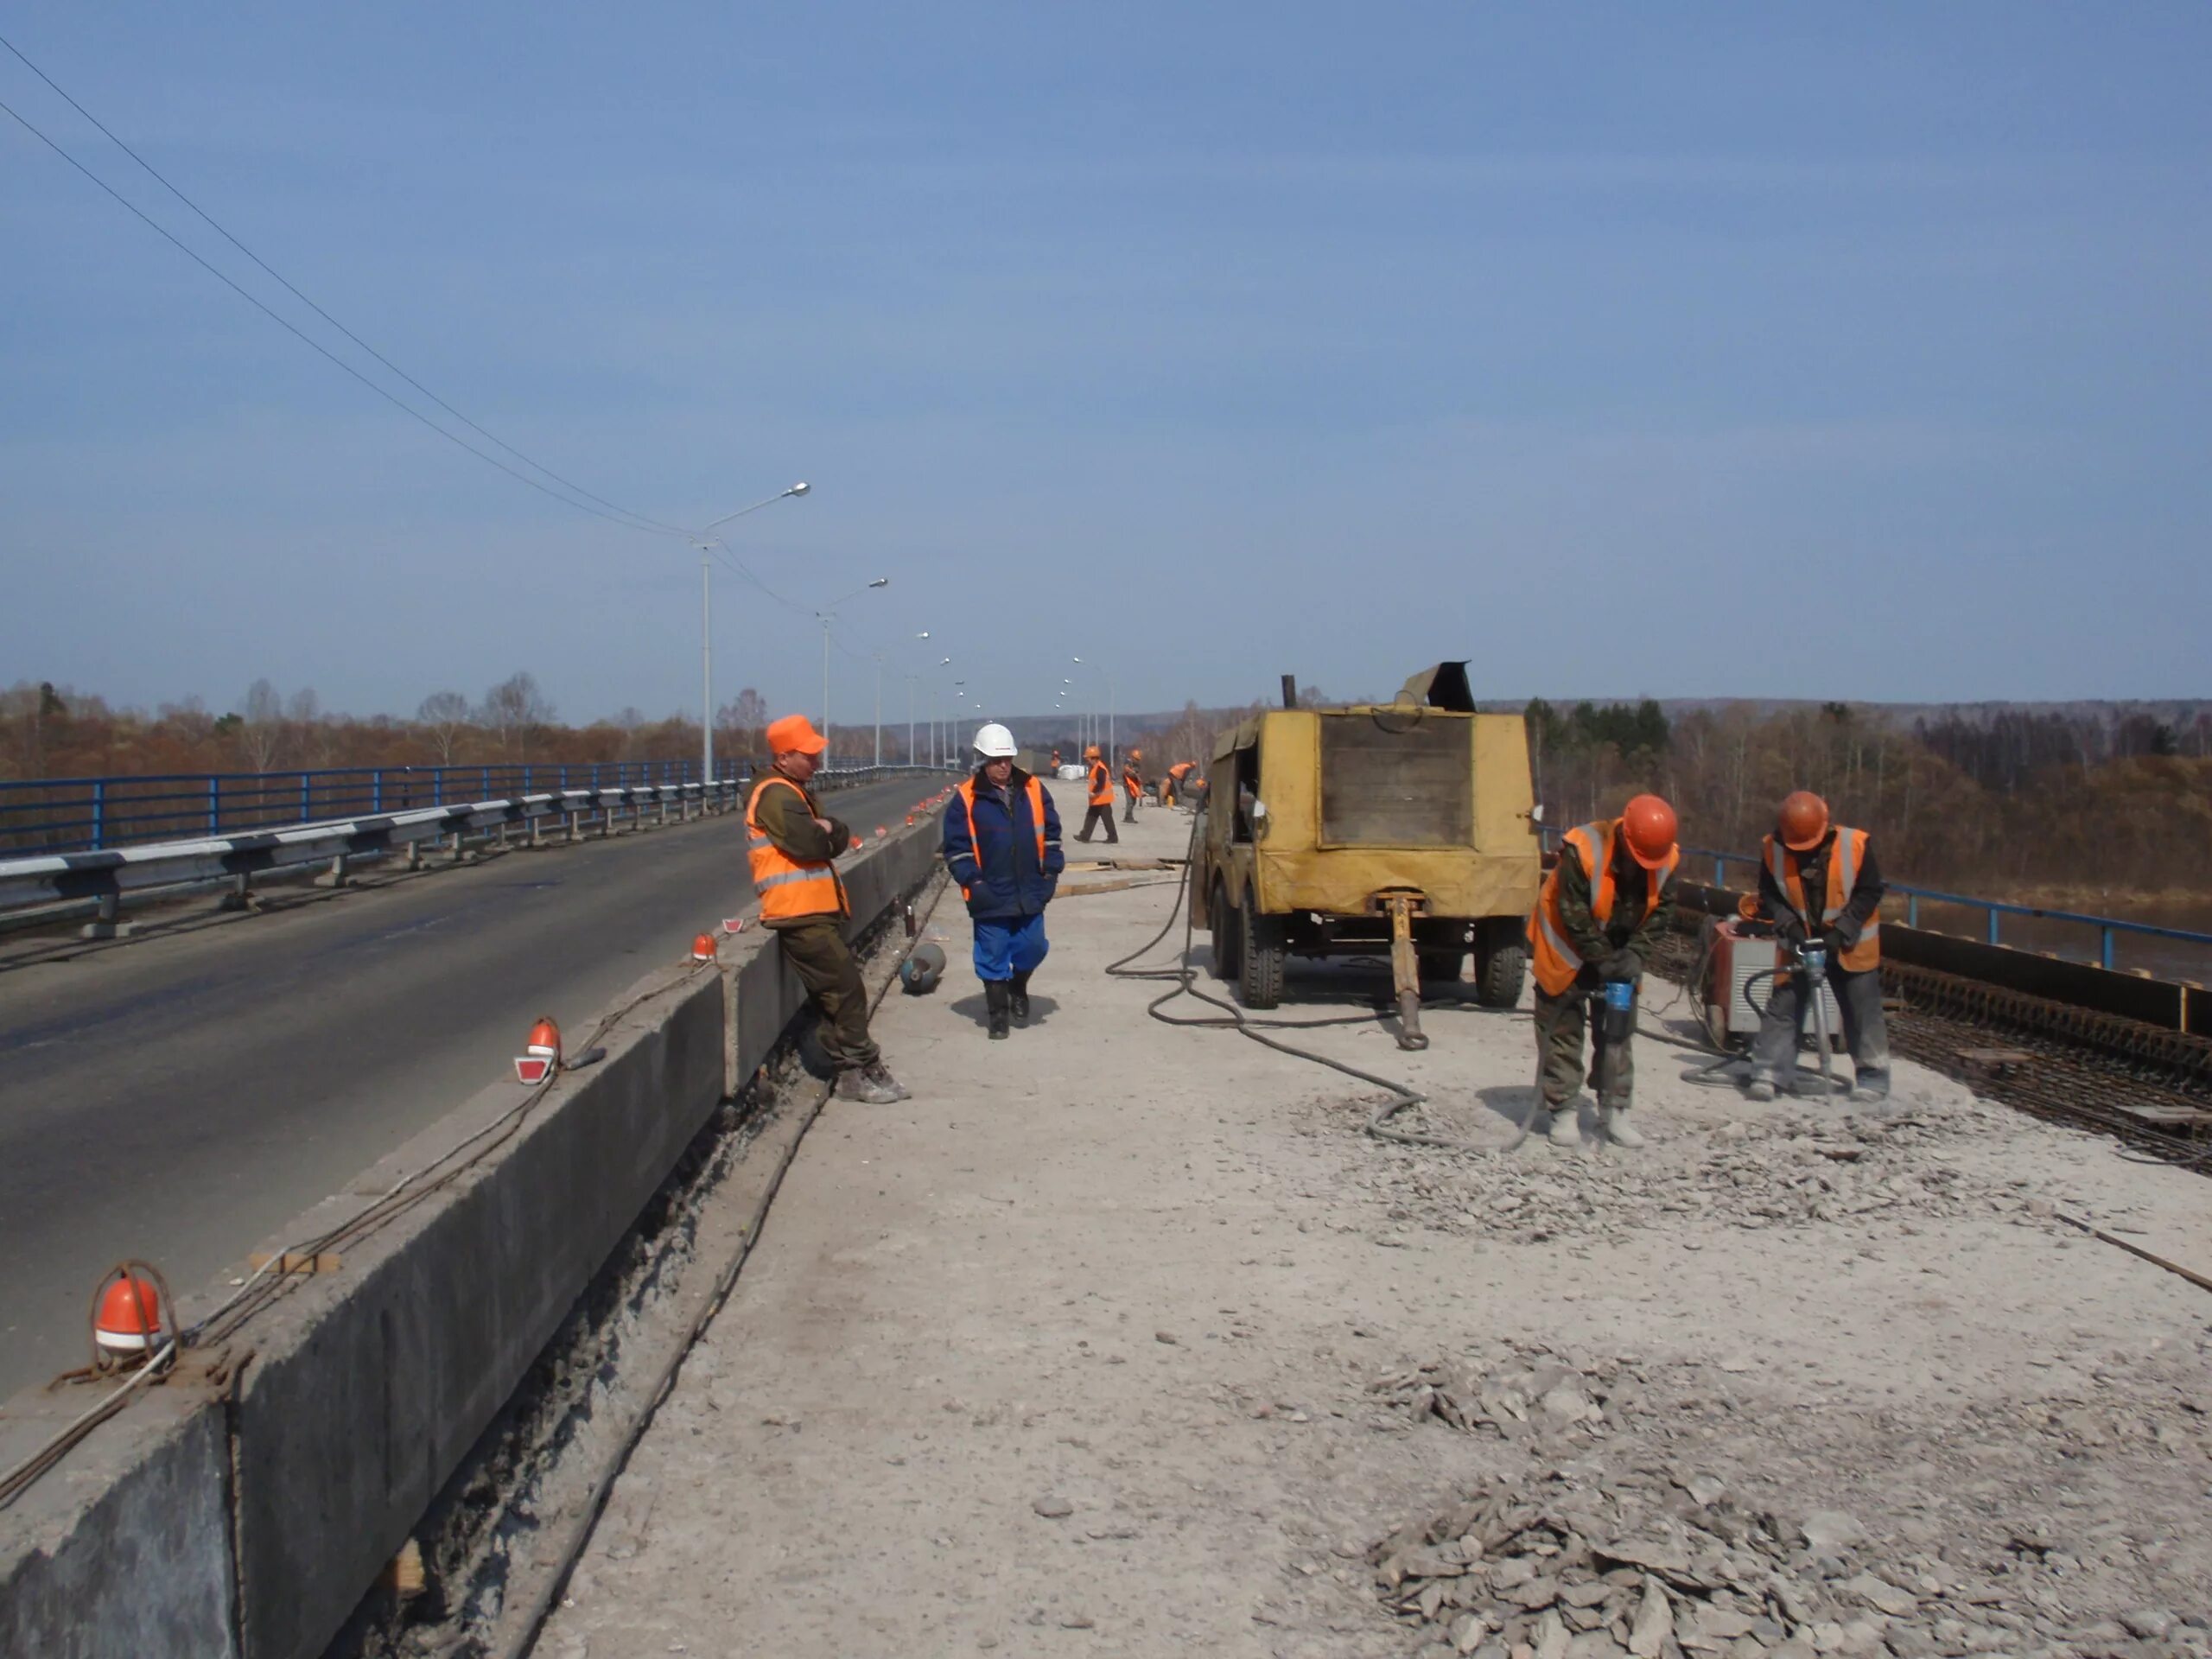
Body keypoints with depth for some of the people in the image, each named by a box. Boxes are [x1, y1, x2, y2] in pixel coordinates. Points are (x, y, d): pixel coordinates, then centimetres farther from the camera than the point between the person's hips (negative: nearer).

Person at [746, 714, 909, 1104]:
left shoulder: (794, 793, 21)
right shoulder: (775, 795, -12)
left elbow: (840, 839, 13)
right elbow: (807, 843, -24)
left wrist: (825, 830, -9)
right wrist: (826, 833, -2)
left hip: (817, 912, 10)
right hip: (800, 915, -10)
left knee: (836, 997, 11)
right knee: (847, 991, -10)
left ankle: (853, 1072, 15)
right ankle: (861, 1073, -5)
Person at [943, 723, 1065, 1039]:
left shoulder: (1033, 790, 3)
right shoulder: (967, 798, -5)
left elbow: (1051, 833, 9)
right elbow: (956, 847, -3)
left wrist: (1051, 872, 2)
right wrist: (972, 882, -11)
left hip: (1030, 892, 3)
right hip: (991, 895, -3)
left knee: (1032, 947, 8)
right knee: (993, 955, 4)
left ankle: (1017, 989, 37)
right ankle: (998, 1014, 18)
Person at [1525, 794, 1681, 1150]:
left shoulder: (1667, 860, -13)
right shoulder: (1582, 851, -30)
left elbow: (1661, 913, -6)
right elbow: (1574, 916, -25)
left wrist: (1634, 955, -19)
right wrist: (1603, 960, -22)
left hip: (1620, 958, 5)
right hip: (1570, 954, -5)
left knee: (1617, 1031, 8)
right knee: (1563, 1032, 0)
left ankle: (1614, 1111, 16)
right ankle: (1562, 1113, 6)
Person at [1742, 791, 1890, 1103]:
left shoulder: (1855, 845, -15)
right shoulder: (1773, 850, -10)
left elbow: (1869, 894, -9)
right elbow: (1770, 895, -1)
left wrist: (1841, 932, -16)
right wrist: (1789, 926, -17)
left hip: (1850, 945, -1)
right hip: (1798, 944, 1)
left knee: (1863, 1012, 3)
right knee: (1783, 1005, -3)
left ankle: (1873, 1078, 13)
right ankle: (1766, 1073, 0)